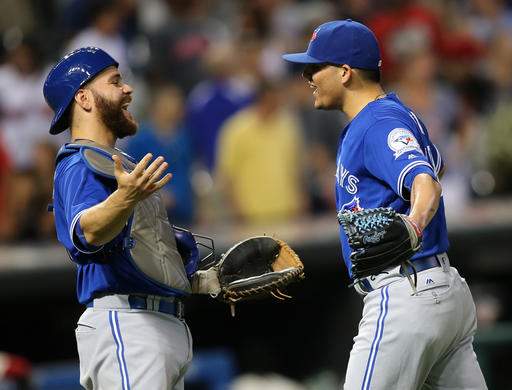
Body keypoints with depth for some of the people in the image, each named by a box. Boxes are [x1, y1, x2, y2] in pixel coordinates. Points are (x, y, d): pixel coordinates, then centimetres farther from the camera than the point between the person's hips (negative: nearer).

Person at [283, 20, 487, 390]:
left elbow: (427, 183, -31)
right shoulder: (399, 113, 17)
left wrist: (412, 224, -51)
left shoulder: (379, 125, -14)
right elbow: (435, 165, 37)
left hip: (407, 296, -10)